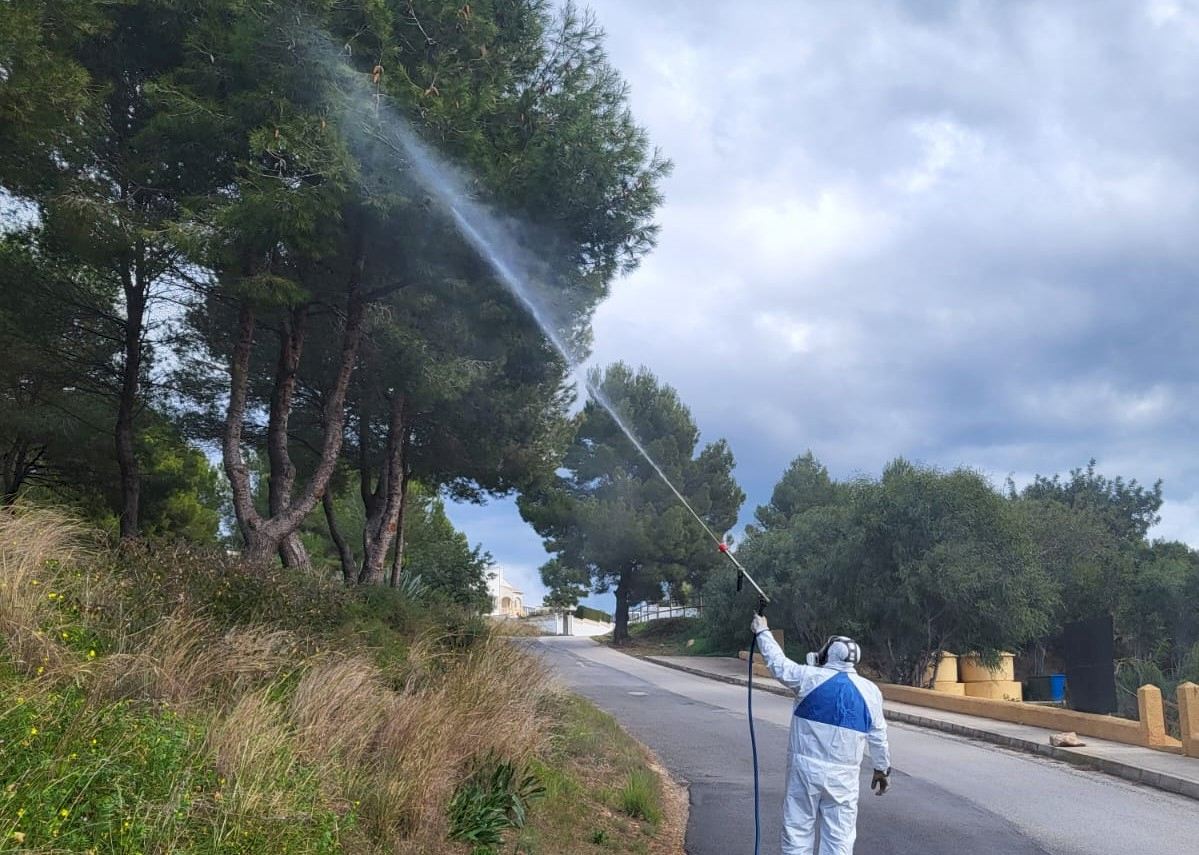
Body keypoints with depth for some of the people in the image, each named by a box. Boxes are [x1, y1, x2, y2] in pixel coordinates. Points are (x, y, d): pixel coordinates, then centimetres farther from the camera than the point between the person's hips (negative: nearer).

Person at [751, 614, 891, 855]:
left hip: (805, 768, -2)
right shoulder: (870, 691, 2)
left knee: (798, 831, 6)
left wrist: (762, 632, 24)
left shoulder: (810, 677, -5)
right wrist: (882, 769, 23)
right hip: (842, 776, 2)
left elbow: (778, 662, 9)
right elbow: (878, 737, 8)